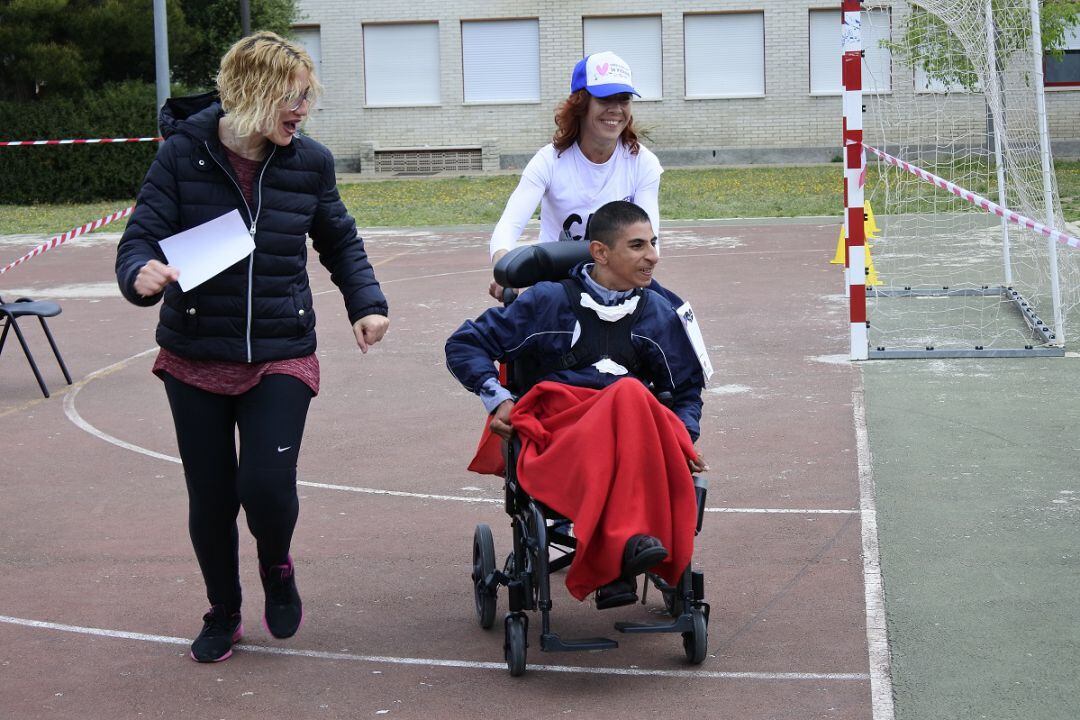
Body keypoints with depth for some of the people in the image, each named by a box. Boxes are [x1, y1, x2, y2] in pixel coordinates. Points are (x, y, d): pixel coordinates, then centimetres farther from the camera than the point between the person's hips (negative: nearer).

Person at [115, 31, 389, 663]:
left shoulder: (309, 162, -2)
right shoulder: (183, 154, -9)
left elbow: (340, 242, 14)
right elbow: (141, 238, -10)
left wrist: (367, 302, 1)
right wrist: (141, 274, -33)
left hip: (281, 356, 0)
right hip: (196, 357, 0)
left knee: (267, 485, -15)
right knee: (211, 497, 8)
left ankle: (277, 569, 20)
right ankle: (223, 615, 33)